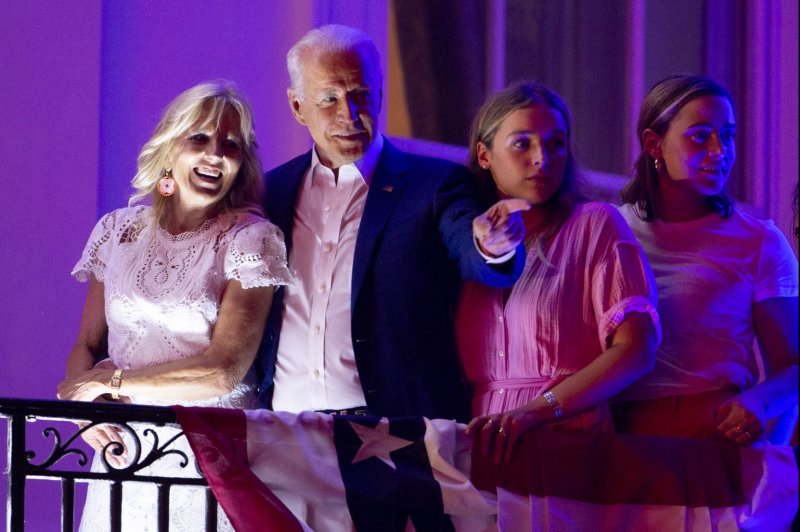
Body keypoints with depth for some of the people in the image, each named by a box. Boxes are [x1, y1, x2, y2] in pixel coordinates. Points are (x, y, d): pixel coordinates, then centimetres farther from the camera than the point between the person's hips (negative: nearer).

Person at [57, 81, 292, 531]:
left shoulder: (251, 238, -4)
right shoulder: (118, 231, 8)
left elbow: (225, 370, -12)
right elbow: (87, 347, 10)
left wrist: (111, 383, -9)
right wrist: (86, 406, -11)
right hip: (124, 449, 3)